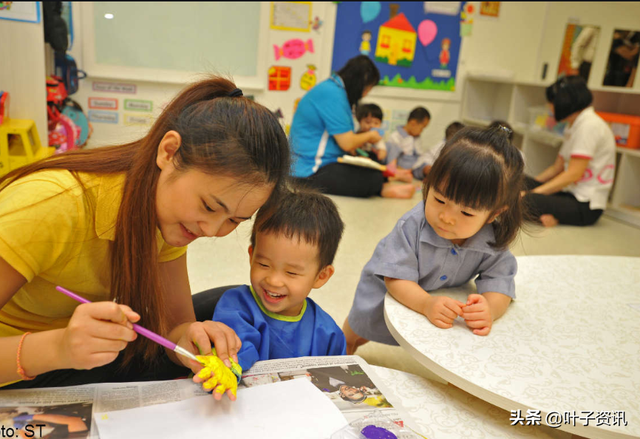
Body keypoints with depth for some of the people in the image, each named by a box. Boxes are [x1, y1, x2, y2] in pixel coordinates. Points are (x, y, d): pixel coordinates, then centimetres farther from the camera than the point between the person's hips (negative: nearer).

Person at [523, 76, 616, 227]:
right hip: (571, 194, 11)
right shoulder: (576, 126, 18)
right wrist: (530, 184, 11)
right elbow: (557, 168, 18)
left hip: (585, 206, -11)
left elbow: (574, 174, -21)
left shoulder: (589, 125, -14)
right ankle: (548, 215, -11)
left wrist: (532, 192, -22)